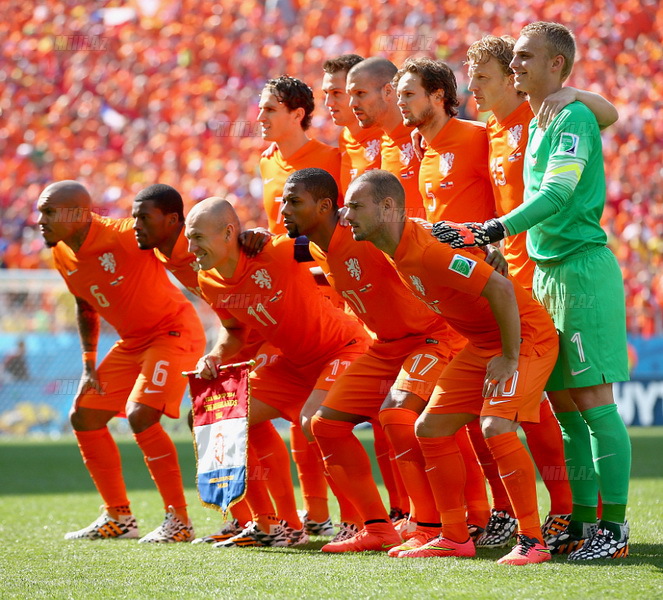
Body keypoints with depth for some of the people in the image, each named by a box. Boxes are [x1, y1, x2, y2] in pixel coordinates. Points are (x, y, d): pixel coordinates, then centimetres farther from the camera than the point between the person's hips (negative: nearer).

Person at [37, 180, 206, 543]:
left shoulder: (123, 236, -27)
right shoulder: (63, 255, -1)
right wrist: (89, 365, 11)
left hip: (174, 332, -9)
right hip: (132, 342, 9)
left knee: (140, 415, -24)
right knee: (83, 417, 8)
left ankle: (179, 521, -15)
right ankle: (119, 518, 20)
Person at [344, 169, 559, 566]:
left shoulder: (426, 249, -28)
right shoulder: (398, 253, 2)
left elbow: (500, 288, -31)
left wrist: (510, 358, -23)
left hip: (526, 335, -10)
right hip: (482, 343, 10)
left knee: (496, 426, -26)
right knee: (431, 428, 7)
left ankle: (533, 541, -17)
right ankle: (456, 537, 14)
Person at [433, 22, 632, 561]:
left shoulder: (575, 117, -10)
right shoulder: (536, 125, 17)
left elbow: (557, 195, -21)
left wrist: (492, 231, -28)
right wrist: (491, 237, 14)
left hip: (583, 269, -9)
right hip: (547, 272, 9)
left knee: (593, 400, -10)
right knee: (565, 406, 9)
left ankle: (615, 527, -8)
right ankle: (582, 521, 14)